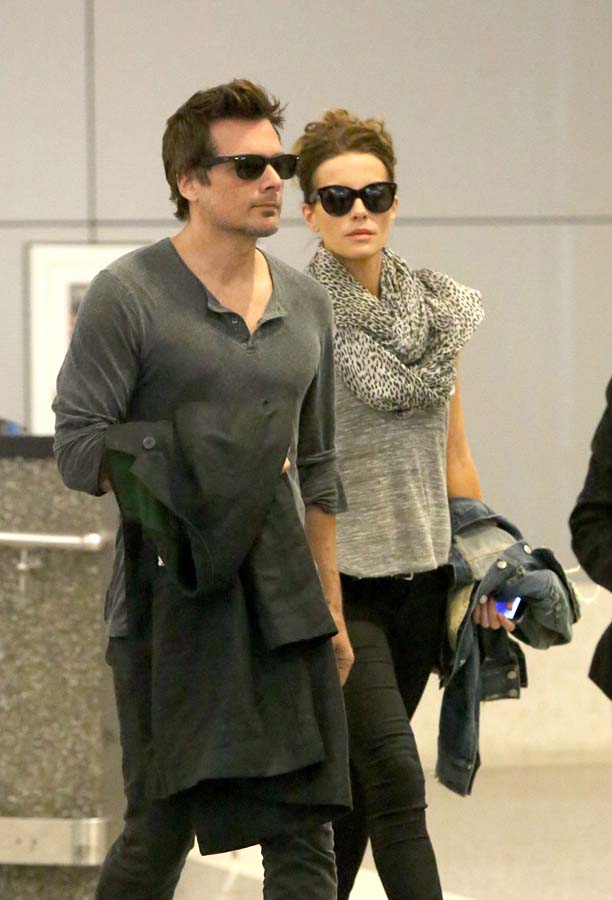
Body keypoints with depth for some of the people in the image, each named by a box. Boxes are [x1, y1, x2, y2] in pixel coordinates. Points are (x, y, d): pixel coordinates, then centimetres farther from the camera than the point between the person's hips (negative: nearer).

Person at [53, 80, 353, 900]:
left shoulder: (305, 305, 14)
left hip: (283, 603, 5)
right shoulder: (128, 297, -6)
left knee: (304, 829, 0)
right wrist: (187, 464, -14)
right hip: (171, 601, -5)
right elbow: (79, 449, -10)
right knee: (159, 833, -1)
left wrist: (331, 612, 18)